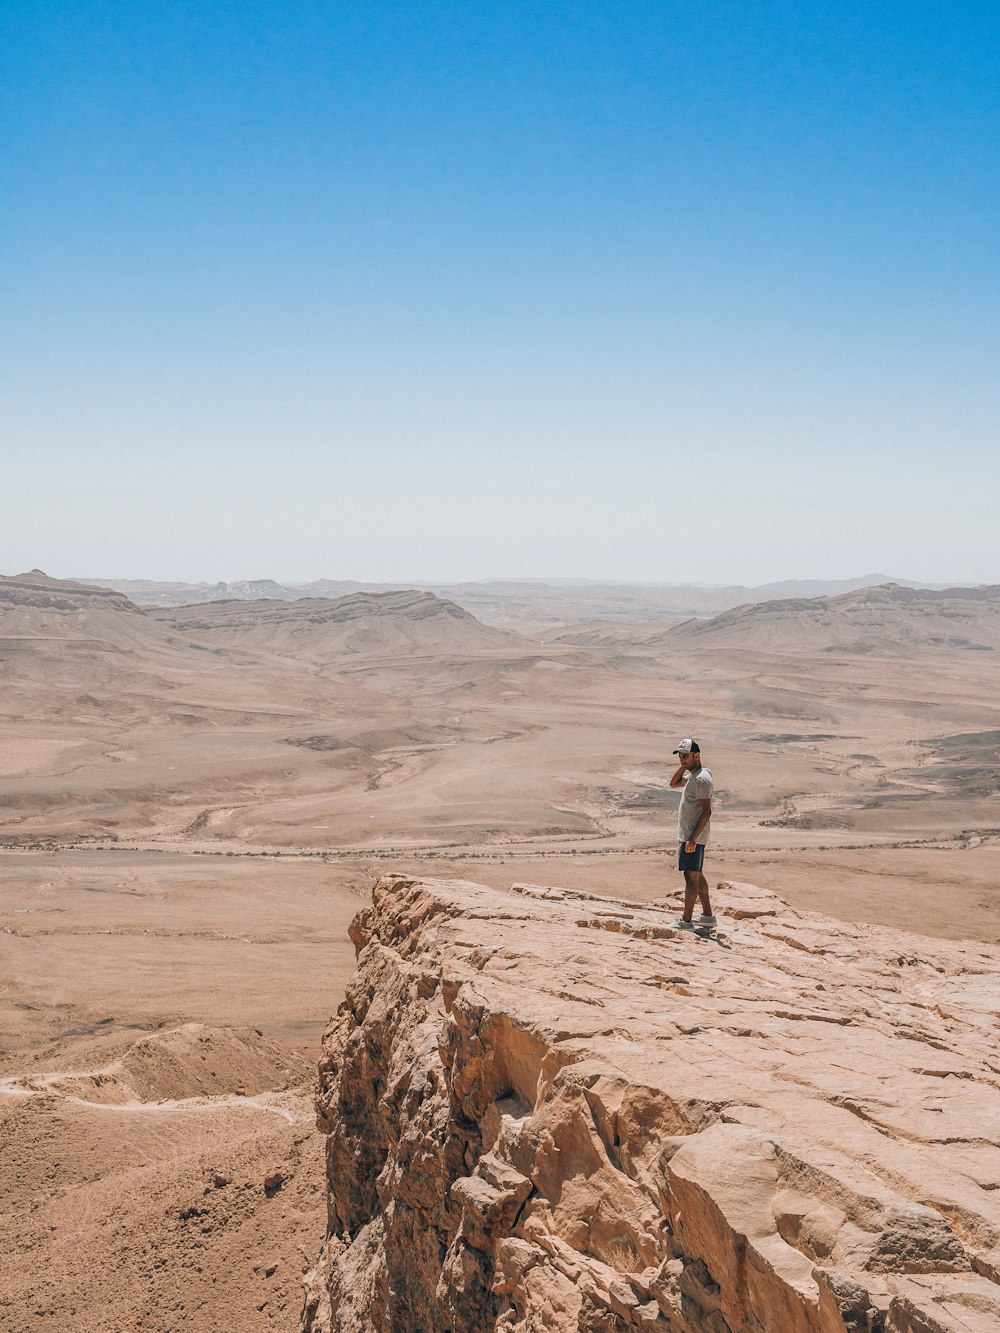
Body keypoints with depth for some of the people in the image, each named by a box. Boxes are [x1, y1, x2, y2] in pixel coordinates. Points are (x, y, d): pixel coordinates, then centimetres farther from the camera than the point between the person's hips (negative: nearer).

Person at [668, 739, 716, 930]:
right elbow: (674, 783, 29)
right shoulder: (692, 775, 13)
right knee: (697, 875, 16)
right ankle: (707, 916, 23)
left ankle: (686, 921, -4)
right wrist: (683, 766, 10)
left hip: (693, 837, -11)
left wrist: (693, 838, -25)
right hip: (689, 835, 11)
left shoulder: (701, 779, -19)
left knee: (691, 876, -7)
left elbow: (706, 811, -23)